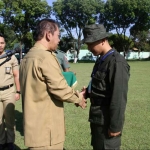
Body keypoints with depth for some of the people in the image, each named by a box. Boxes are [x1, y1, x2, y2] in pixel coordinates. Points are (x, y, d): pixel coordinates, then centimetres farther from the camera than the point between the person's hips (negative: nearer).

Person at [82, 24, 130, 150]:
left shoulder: (117, 62, -19)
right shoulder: (102, 60, 10)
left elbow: (119, 97, -21)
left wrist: (115, 125, -19)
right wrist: (88, 92, 1)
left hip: (107, 119, -9)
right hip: (97, 117, 9)